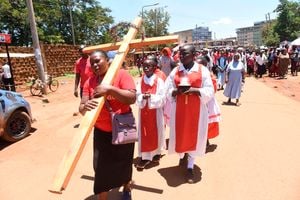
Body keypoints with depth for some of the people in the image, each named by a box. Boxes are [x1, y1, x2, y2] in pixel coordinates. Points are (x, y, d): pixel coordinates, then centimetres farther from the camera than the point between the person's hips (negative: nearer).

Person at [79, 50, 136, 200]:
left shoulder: (121, 74, -12)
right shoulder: (89, 82, -1)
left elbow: (132, 98, -23)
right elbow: (81, 108, -6)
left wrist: (110, 89, -33)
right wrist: (85, 107, -31)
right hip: (101, 132, 3)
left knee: (124, 163, 16)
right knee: (101, 167, 4)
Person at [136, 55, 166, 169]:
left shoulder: (159, 81, -8)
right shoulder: (140, 80, 1)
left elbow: (162, 98, -12)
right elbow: (137, 96, -1)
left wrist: (151, 97, -24)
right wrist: (143, 97, -21)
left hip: (156, 111, -2)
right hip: (143, 111, 3)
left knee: (156, 132, 11)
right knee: (144, 133, 6)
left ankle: (156, 153, 31)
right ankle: (145, 156, 17)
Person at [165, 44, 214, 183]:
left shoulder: (203, 71, -4)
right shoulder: (175, 71, 3)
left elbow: (209, 92, -6)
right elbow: (168, 91, 2)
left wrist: (194, 90, -21)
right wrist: (177, 91, -19)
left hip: (196, 109, -2)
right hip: (179, 109, 2)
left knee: (193, 136, 4)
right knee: (180, 134, 10)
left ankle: (190, 167, 17)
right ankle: (182, 155, 38)